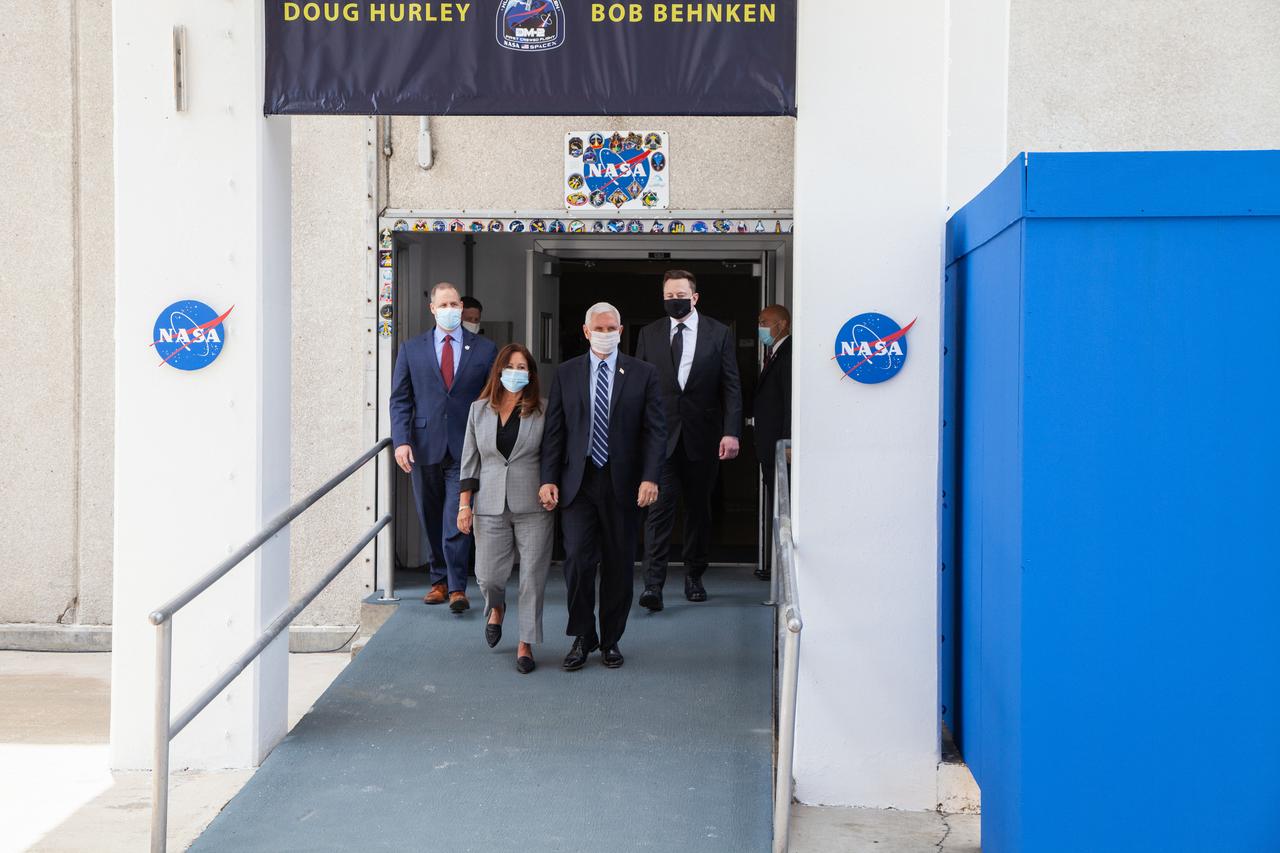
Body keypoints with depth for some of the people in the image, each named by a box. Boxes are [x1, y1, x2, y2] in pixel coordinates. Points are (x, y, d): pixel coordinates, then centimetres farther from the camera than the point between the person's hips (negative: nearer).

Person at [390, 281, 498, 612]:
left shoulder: (485, 350, 6)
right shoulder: (411, 349, 8)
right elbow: (400, 399, 6)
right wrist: (401, 440, -7)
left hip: (466, 448, -2)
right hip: (425, 447, 2)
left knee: (457, 520, -9)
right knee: (432, 521, 10)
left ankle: (457, 588, -4)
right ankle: (440, 580, 23)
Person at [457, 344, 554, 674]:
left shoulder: (543, 410, 0)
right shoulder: (479, 410, 8)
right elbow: (470, 459, 10)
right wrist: (464, 503, 5)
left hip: (533, 507, -2)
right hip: (490, 507, 2)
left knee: (533, 577, -1)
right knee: (489, 576, 1)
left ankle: (526, 644, 12)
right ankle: (496, 609, 37)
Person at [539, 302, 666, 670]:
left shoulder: (643, 374, 4)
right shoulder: (566, 374, 7)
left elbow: (655, 430, 0)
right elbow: (554, 430, 6)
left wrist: (650, 478, -11)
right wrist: (549, 479, -3)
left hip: (622, 484, 0)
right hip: (577, 483, 0)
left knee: (619, 564, 6)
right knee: (578, 559, -8)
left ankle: (611, 640, 21)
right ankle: (583, 637, 9)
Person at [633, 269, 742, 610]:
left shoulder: (718, 333, 4)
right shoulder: (649, 334, 7)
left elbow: (731, 387, 1)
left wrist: (731, 432, -9)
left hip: (702, 435, 1)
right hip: (661, 434, 0)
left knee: (698, 506, 10)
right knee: (660, 504, -9)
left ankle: (694, 576, 24)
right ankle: (653, 584, -12)